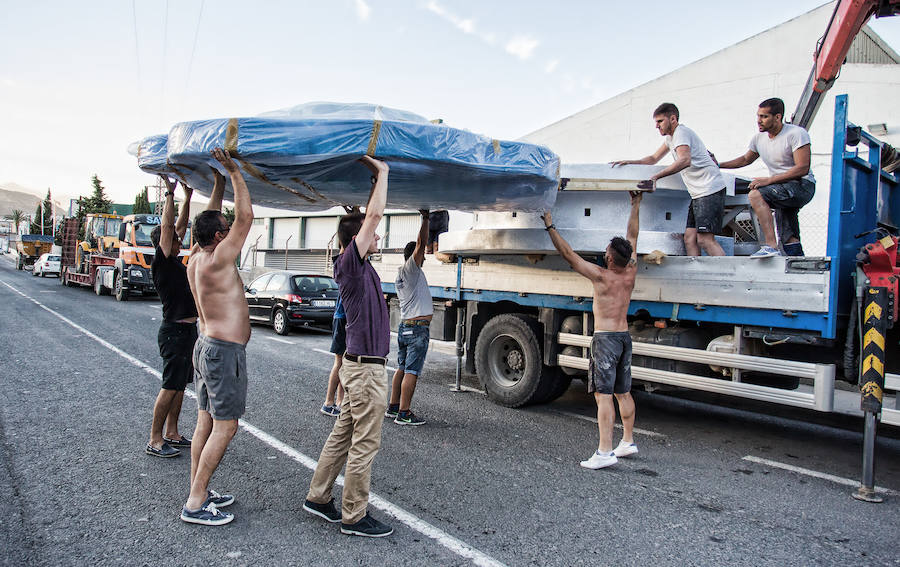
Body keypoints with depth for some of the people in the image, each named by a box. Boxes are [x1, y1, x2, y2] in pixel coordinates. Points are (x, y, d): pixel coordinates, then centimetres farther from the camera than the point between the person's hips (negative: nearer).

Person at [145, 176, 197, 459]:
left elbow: (180, 226, 18)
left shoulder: (174, 261, 12)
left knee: (180, 385, 13)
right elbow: (167, 227, -20)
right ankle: (154, 441, 2)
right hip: (175, 331, -9)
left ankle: (172, 434, 22)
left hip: (188, 330, 9)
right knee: (170, 386, -5)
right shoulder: (161, 263, -11)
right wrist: (170, 193, -19)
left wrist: (188, 197, 17)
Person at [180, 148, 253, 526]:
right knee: (225, 427, -4)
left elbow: (209, 220, 21)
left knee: (206, 422, 13)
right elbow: (245, 217, -19)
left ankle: (198, 492, 21)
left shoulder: (195, 259, 6)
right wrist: (234, 172, -13)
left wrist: (220, 182, 23)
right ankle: (195, 504, 0)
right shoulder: (217, 261, -18)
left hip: (207, 345, 10)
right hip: (226, 350, -9)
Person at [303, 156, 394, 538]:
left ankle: (318, 497, 29)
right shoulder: (350, 262, -15)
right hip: (367, 367, -10)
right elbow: (375, 214, -22)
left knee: (343, 435, 18)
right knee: (364, 445, 1)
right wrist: (381, 170, -12)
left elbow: (369, 216, 22)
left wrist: (376, 178, 20)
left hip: (358, 364, 10)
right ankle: (354, 517, 13)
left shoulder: (355, 265, 10)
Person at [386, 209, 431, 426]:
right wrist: (425, 219, -9)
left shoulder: (400, 274, 15)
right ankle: (404, 414, -4)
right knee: (411, 372, -6)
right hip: (417, 327, -9)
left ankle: (393, 407, 21)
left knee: (402, 368, 15)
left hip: (404, 326, 9)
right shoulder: (411, 268, -11)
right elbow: (421, 243, -16)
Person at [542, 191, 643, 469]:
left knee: (603, 395, -9)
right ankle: (628, 442, 26)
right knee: (623, 393, 16)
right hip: (624, 337, 7)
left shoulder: (601, 276, -13)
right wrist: (635, 206, 27)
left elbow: (568, 254, -11)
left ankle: (605, 452, -11)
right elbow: (632, 237, 16)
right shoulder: (630, 274, 3)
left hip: (605, 338, -7)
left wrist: (550, 226, -6)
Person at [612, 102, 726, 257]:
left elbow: (685, 160, -27)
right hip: (698, 193, 10)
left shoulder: (681, 132, -10)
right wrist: (629, 162, 18)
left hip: (710, 189, -10)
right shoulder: (670, 137, 22)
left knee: (705, 240, -18)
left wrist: (656, 176, -29)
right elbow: (653, 158, 31)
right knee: (689, 238, 0)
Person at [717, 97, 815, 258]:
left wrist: (768, 180, -25)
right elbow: (745, 159, 27)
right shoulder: (759, 138, 8)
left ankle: (771, 246, -37)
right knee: (789, 242, 6)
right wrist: (719, 165, 17)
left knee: (755, 195, -29)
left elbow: (802, 169, -21)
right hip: (783, 191, 8)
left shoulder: (797, 133, -13)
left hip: (802, 186, -8)